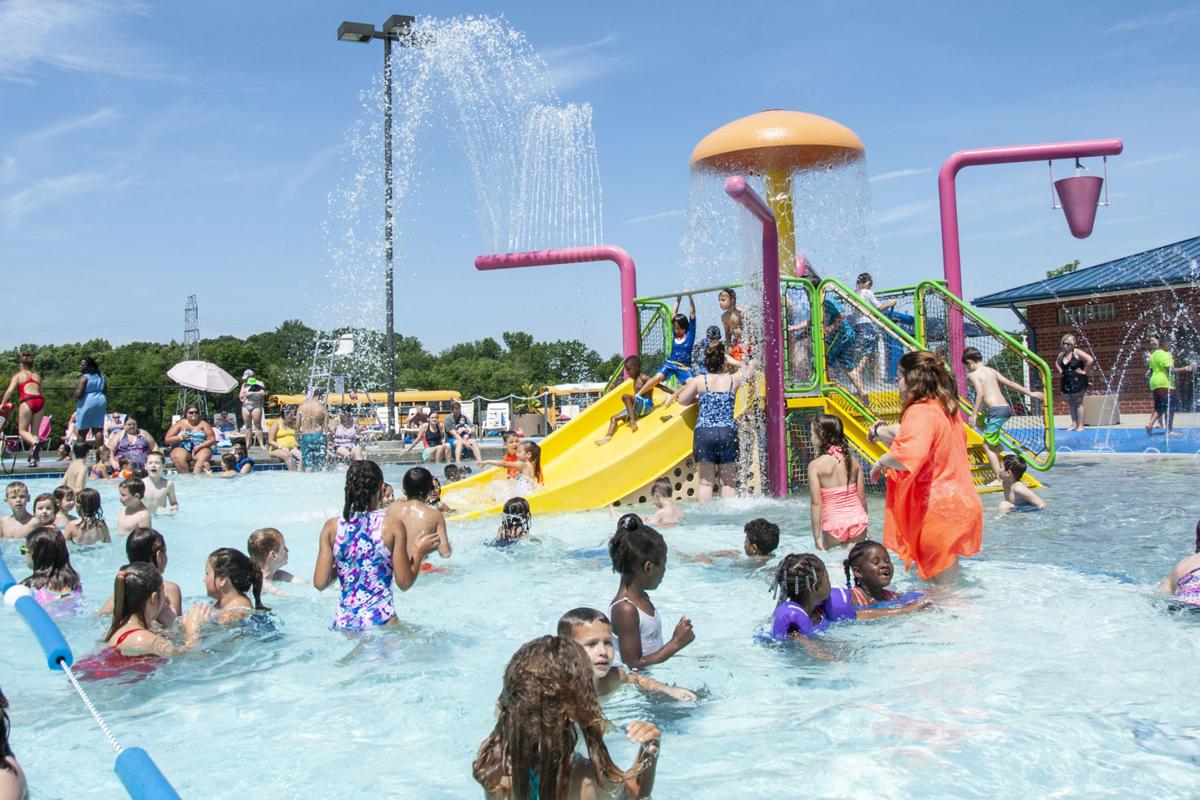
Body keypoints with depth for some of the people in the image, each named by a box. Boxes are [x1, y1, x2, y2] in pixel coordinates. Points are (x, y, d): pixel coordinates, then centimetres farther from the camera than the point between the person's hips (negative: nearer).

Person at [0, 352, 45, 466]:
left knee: (22, 430, 2)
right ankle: (33, 459, 1)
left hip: (27, 401, -4)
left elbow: (9, 391, 3)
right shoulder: (37, 376, 25)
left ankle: (35, 442, -32)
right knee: (34, 431, 10)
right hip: (40, 400, 4)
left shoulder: (18, 375, 15)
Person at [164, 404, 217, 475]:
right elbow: (167, 440, 7)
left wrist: (199, 446, -12)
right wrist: (180, 437, -10)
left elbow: (212, 439, 3)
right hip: (182, 449, 0)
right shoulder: (180, 424, 10)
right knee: (179, 457, -35)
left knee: (204, 456, -35)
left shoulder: (203, 424, 10)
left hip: (200, 449, 0)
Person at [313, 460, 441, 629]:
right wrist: (419, 552, 12)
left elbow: (320, 583, 2)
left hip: (342, 621, 4)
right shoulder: (393, 525, -5)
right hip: (379, 620, -4)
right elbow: (404, 583, -2)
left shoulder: (332, 526, 2)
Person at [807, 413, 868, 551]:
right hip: (857, 520, 3)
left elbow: (816, 503, -10)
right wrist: (864, 528, 18)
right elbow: (862, 497, 7)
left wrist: (817, 537, -7)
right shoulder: (853, 461, 3)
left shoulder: (815, 465, -8)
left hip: (834, 525, -3)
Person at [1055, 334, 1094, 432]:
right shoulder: (1061, 354, 10)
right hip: (1066, 382, 7)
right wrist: (1060, 371, 15)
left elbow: (1090, 360, -20)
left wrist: (1084, 371, -15)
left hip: (1077, 381, -7)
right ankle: (1074, 424, 16)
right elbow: (1056, 362, 31)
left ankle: (1080, 425, 2)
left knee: (1078, 403, -1)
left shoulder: (1077, 352, -10)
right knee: (1070, 404, 10)